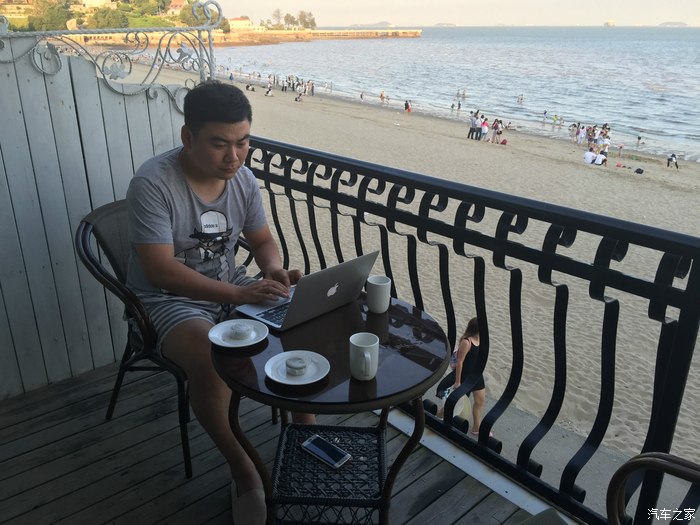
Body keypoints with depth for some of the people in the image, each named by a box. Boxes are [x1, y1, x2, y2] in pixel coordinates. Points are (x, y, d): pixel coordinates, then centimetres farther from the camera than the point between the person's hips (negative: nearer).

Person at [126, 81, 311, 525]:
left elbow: (262, 240, 7)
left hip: (232, 284, 6)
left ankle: (305, 429, 7)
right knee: (212, 359, -34)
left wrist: (275, 272, -17)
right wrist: (239, 295, -37)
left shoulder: (243, 178, -4)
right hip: (168, 298, -5)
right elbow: (160, 271, -28)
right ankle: (242, 468, -10)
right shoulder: (153, 184, -23)